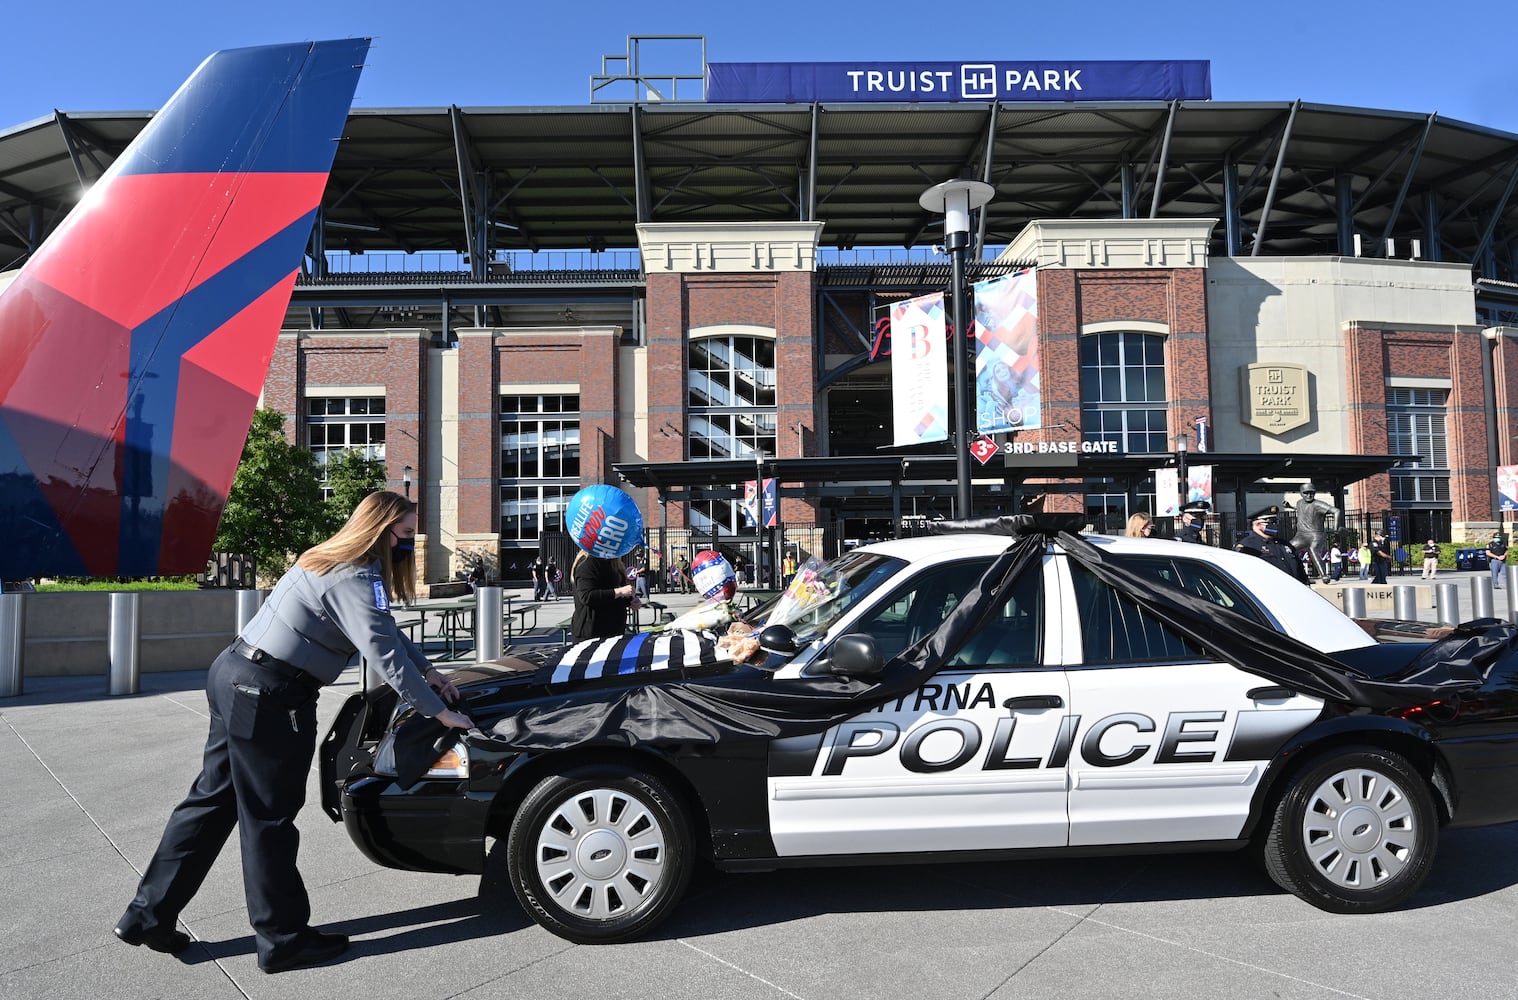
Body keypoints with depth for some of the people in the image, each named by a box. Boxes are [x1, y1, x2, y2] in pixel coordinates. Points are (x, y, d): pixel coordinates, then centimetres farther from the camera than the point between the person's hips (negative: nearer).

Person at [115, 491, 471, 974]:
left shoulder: (336, 561, 13)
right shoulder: (355, 580, -19)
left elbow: (388, 632, 19)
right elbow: (385, 655, -24)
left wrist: (429, 671, 12)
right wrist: (440, 712, -17)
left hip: (233, 675, 10)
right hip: (268, 697, -10)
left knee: (212, 799, 18)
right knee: (270, 817, 1)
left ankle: (148, 915, 28)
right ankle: (283, 938, 15)